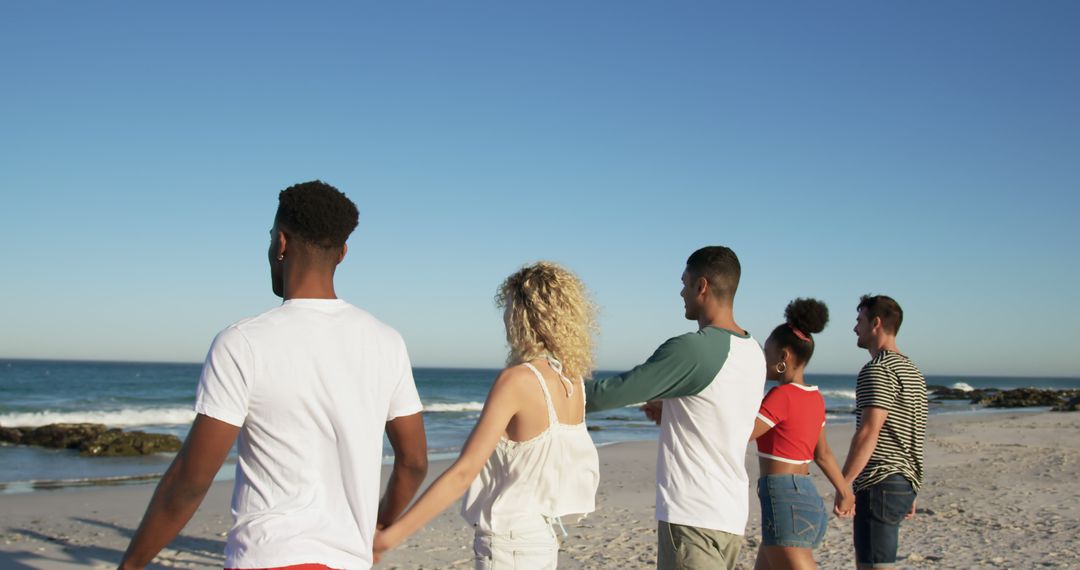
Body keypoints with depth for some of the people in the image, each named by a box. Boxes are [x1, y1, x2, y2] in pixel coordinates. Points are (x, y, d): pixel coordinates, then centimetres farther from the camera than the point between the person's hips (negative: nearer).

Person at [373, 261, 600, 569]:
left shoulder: (516, 379, -19)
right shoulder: (573, 379, 2)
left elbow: (463, 472, -24)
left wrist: (388, 537, -23)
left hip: (509, 543, -8)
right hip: (543, 536, 8)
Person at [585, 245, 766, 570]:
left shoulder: (692, 349, -17)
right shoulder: (754, 352, 7)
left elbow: (611, 394, -13)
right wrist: (670, 411, 16)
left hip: (693, 516, -8)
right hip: (733, 516, 8)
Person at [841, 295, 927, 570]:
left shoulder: (877, 370, -13)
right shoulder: (912, 371, 18)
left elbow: (869, 432, -22)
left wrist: (843, 484, -23)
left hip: (879, 482, -10)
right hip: (905, 482, 10)